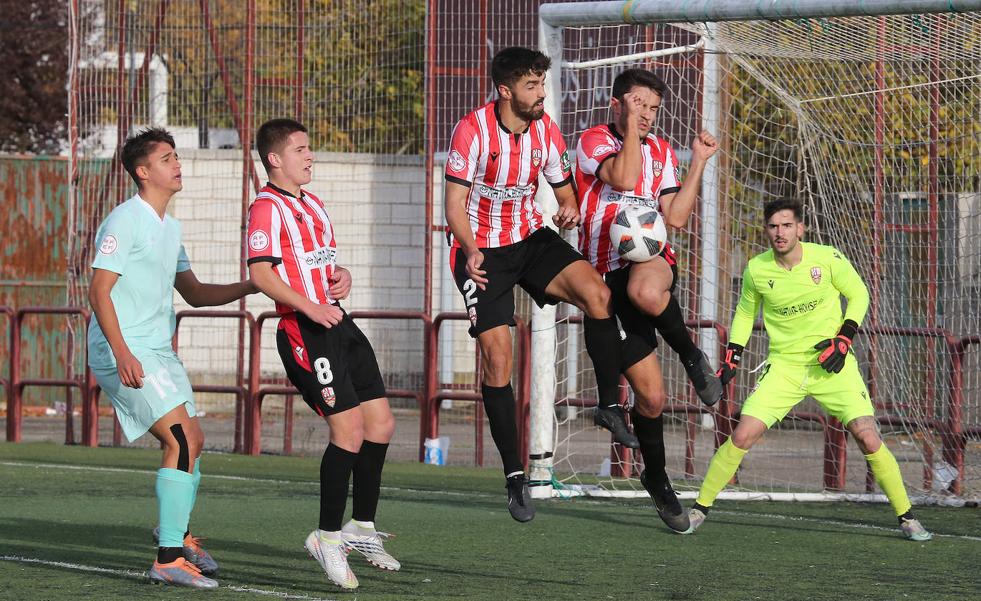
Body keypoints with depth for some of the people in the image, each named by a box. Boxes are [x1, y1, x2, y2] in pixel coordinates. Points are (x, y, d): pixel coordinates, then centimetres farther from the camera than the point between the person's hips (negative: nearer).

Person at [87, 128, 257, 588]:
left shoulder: (169, 227, 17)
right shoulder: (126, 221, -12)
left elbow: (194, 294, 25)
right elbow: (99, 291, -17)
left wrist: (251, 286, 12)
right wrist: (122, 353, -27)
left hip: (158, 351, 9)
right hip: (123, 351, -9)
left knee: (192, 442, 14)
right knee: (183, 441, -18)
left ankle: (175, 532, 38)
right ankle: (168, 559, -17)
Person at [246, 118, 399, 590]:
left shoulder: (312, 205, 21)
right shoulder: (267, 207, -9)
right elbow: (261, 273, -19)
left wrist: (341, 277, 8)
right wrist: (309, 307, -27)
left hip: (338, 324, 10)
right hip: (306, 334, -10)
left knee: (380, 423, 9)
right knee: (349, 428, -15)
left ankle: (361, 527, 21)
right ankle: (328, 537, -6)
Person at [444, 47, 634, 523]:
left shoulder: (545, 130, -1)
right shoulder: (473, 130, -15)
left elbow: (565, 190, 10)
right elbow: (455, 204, -14)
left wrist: (569, 209, -16)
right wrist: (471, 251, -31)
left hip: (531, 238, 4)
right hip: (482, 250, -3)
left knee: (596, 293, -24)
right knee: (497, 356, -10)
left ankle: (610, 406, -10)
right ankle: (514, 475, -2)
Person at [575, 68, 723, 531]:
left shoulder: (661, 151, 14)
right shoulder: (594, 141, -1)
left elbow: (675, 218, 7)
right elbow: (622, 179, -21)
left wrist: (699, 163, 5)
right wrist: (630, 126, -15)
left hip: (652, 259, 2)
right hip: (608, 275, -2)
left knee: (645, 291, -41)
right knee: (651, 396, -2)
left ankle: (690, 354, -13)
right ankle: (656, 480, 21)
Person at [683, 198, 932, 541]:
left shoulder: (828, 259, -11)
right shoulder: (756, 270, -5)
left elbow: (858, 294, 4)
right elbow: (745, 312, 14)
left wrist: (844, 338, -8)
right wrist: (732, 356, 4)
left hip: (831, 363, -1)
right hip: (784, 366, 1)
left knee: (868, 438, -13)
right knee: (742, 435, -11)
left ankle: (907, 518, 2)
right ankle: (699, 509, 5)